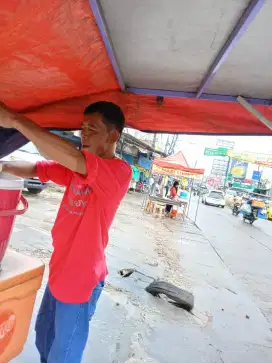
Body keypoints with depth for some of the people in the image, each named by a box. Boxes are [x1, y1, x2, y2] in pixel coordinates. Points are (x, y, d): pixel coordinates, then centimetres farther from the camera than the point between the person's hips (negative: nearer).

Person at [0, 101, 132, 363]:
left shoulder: (119, 172, -22)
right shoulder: (77, 168, 4)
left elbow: (73, 158, -37)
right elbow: (35, 169, 2)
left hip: (80, 279, -7)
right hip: (59, 271, 7)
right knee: (43, 337, 27)